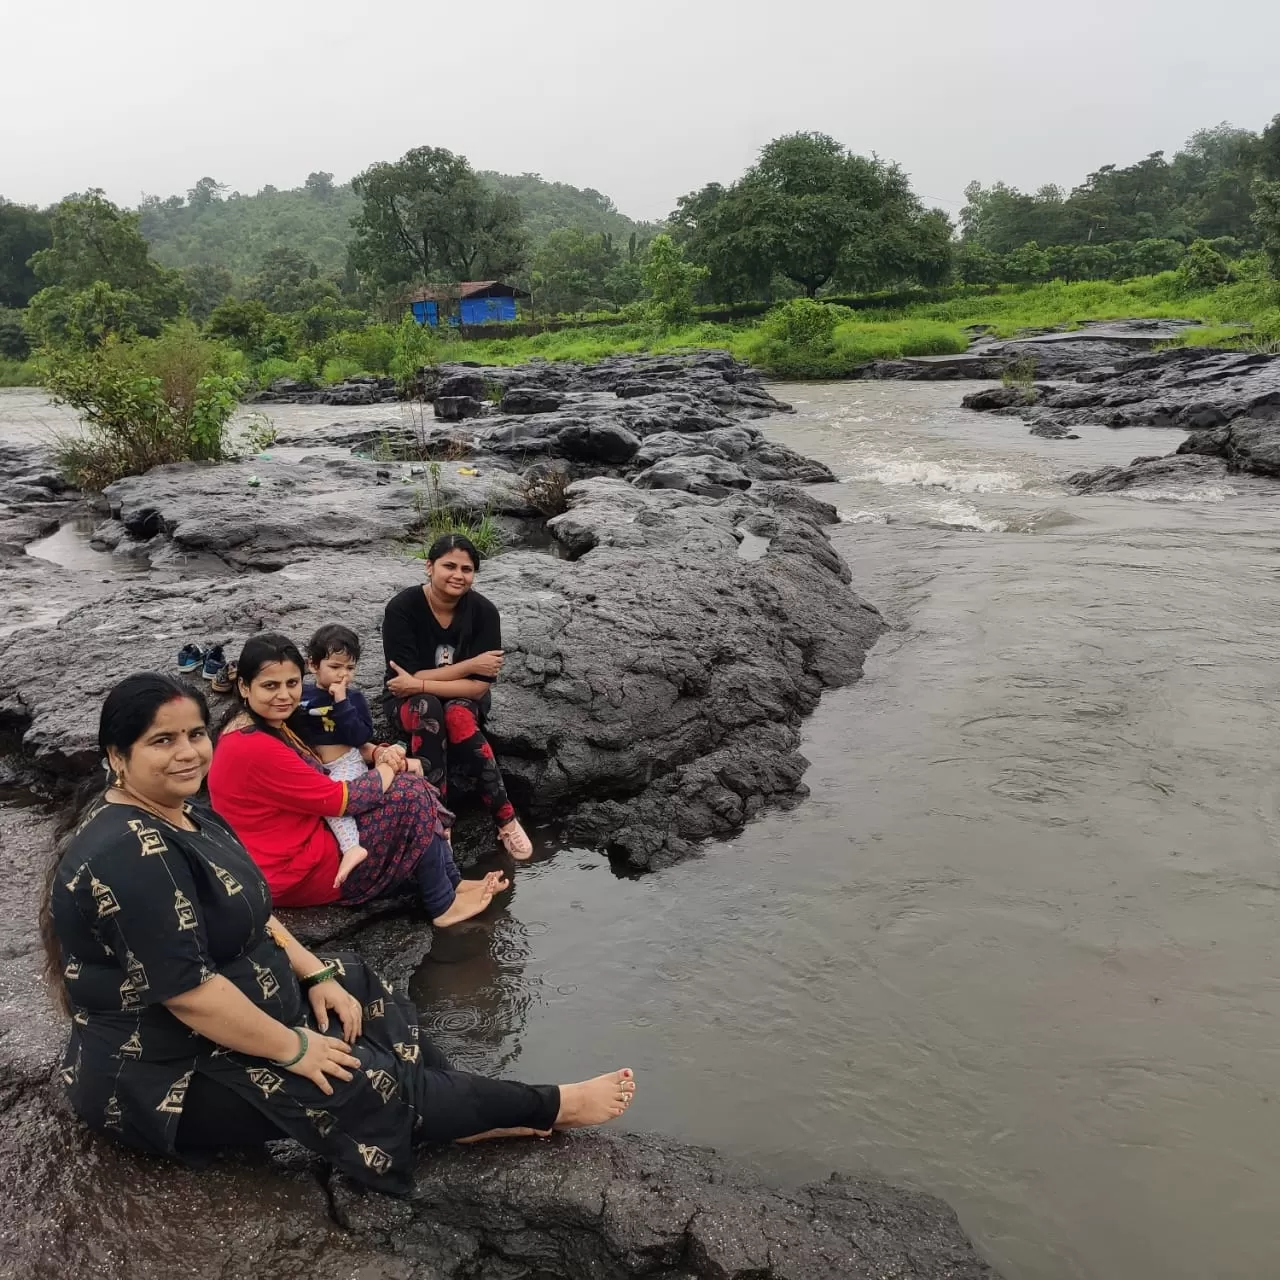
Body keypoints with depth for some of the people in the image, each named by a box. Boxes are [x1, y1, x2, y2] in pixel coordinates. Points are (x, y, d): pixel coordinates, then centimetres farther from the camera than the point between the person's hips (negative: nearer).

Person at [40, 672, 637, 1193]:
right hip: (162, 1075, -10)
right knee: (365, 1084, -12)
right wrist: (293, 1049, -22)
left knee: (359, 985, 9)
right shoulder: (132, 855, -30)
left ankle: (468, 1117, 9)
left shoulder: (182, 814, 2)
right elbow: (187, 989, -32)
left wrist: (317, 974, 0)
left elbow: (249, 913, 10)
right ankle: (548, 1107, 1)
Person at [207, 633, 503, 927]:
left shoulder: (268, 727, 7)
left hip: (307, 839, 10)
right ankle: (444, 905, 1)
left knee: (407, 786, 9)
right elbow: (339, 799, -21)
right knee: (411, 795, -12)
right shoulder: (255, 748, -25)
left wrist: (380, 757, -9)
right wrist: (388, 767, -5)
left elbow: (317, 779, 9)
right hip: (299, 873, -10)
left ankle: (451, 881, 11)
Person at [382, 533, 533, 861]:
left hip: (464, 702, 1)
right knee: (427, 708, -36)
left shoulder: (483, 611, -15)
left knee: (457, 715, -35)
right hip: (409, 703, -1)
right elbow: (406, 677, -23)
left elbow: (480, 686, -19)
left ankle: (506, 819, -28)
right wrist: (469, 665, -24)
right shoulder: (401, 608, -19)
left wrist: (422, 684, -27)